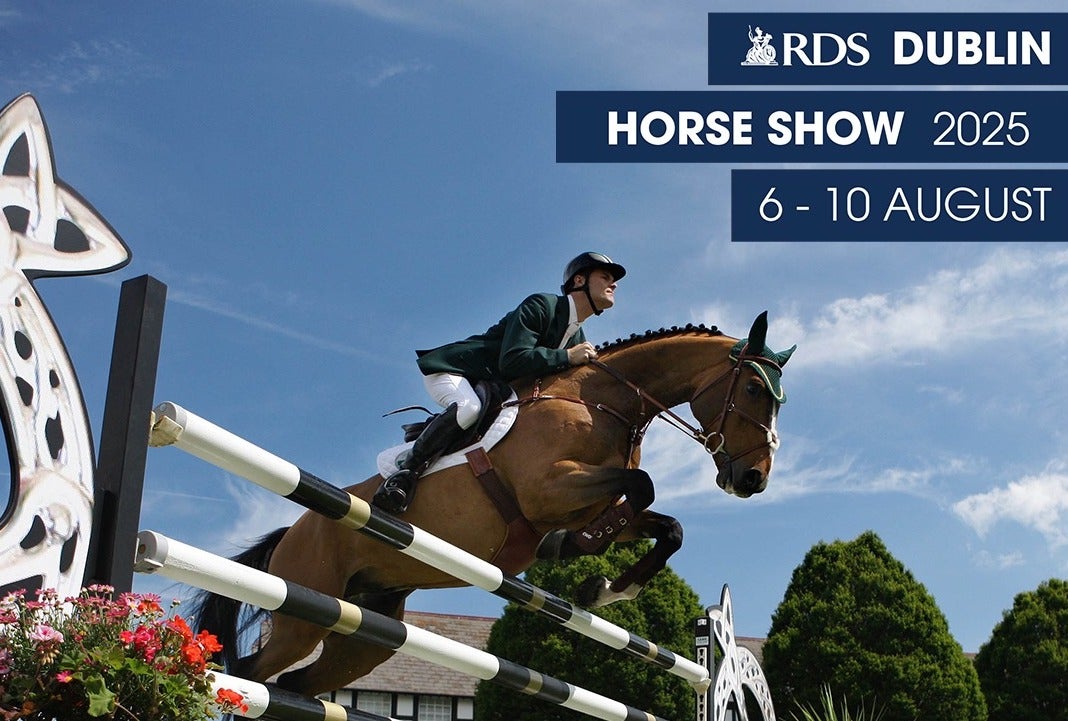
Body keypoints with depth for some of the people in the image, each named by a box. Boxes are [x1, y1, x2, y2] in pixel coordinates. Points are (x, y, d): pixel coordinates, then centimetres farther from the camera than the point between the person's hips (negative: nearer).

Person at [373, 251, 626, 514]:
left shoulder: (578, 339, 10)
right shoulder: (540, 306, -17)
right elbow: (512, 360, -29)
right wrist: (567, 357, -29)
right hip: (451, 372, -10)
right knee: (470, 408, -38)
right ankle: (405, 472, -25)